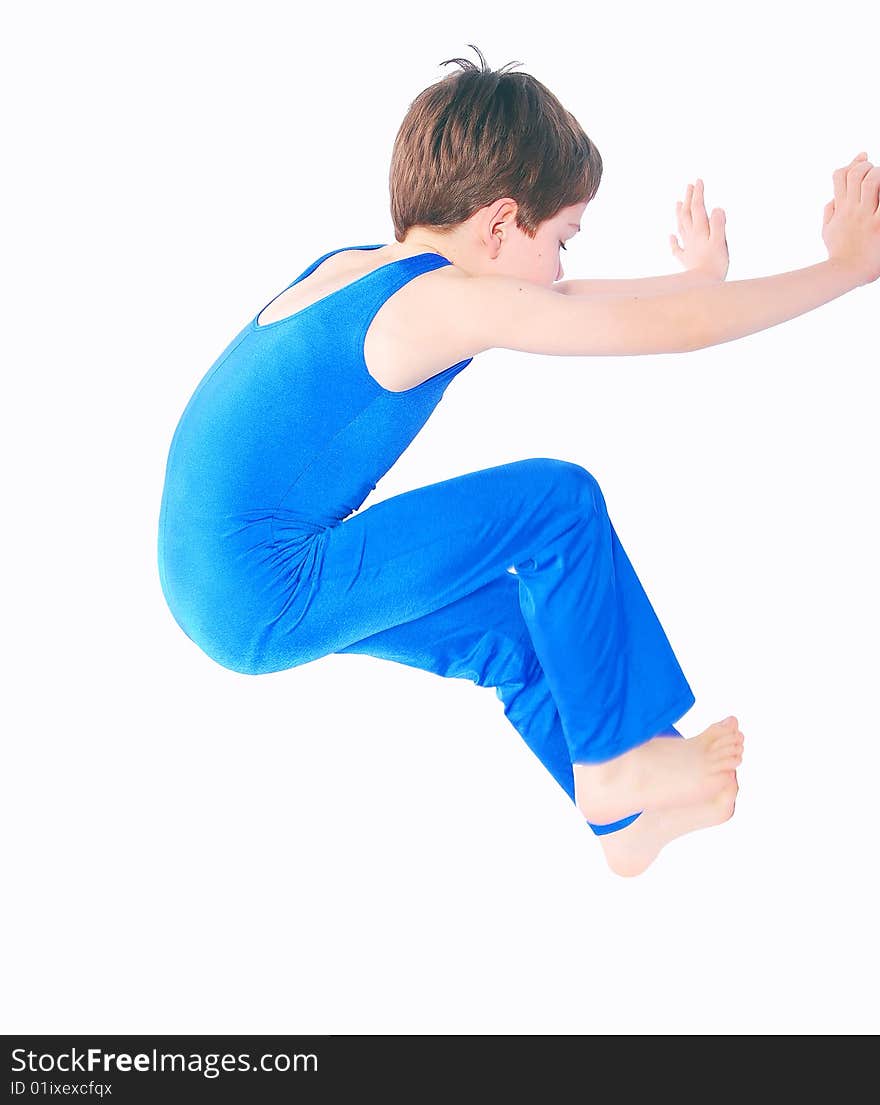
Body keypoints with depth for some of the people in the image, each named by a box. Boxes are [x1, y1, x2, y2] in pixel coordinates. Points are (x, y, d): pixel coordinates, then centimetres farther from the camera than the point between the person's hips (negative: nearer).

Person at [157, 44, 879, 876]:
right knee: (559, 502, -10)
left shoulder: (352, 270, 10)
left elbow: (559, 303, 23)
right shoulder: (447, 301, -17)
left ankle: (626, 822, 33)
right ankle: (615, 761, 6)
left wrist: (699, 280, 30)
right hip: (263, 605, -10)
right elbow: (676, 329, -14)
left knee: (509, 623, 20)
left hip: (215, 584, 10)